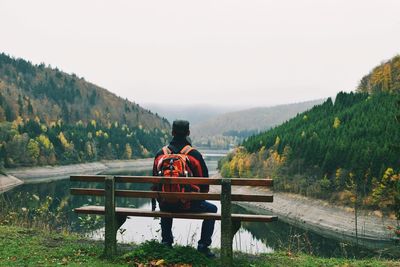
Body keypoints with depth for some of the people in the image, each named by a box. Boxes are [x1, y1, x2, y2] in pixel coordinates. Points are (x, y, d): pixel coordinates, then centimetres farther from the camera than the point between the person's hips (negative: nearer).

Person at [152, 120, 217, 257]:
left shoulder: (160, 154, 2)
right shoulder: (194, 154, -8)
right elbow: (204, 180, -3)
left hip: (166, 203, 4)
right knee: (212, 209, 21)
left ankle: (166, 242, 38)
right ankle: (203, 245, 15)